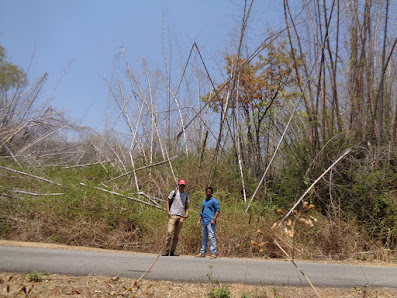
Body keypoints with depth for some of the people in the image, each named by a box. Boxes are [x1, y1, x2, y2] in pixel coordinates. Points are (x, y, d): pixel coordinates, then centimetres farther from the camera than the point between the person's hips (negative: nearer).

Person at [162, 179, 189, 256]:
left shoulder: (185, 195, 15)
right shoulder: (174, 192, 4)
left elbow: (186, 206, 20)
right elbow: (167, 202, 4)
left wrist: (186, 214, 3)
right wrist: (168, 212, -7)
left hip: (181, 216, 4)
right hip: (173, 215, -4)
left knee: (176, 235, 5)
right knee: (169, 232, -14)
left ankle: (173, 251, 13)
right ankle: (167, 250, -4)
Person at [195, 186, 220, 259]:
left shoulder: (214, 201, -1)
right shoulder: (204, 202, 21)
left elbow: (218, 210, -6)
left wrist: (214, 219, -15)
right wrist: (199, 220, 20)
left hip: (210, 222, -7)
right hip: (204, 222, 7)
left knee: (211, 237, -8)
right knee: (203, 237, 10)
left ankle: (213, 253, -3)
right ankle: (202, 252, 17)